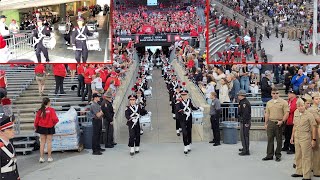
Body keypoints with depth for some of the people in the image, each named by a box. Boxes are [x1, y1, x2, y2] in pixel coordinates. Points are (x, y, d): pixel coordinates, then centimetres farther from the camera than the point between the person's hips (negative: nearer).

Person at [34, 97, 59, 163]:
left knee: (42, 142, 11)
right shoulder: (51, 110, -14)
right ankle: (49, 157, 12)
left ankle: (41, 157, 11)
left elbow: (36, 120, -2)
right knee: (49, 142, 7)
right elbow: (55, 119, -19)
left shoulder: (40, 110, -4)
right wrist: (54, 123, 4)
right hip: (49, 128, -3)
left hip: (41, 127, 3)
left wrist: (36, 127, 15)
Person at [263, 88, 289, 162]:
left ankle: (278, 155, 13)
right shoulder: (269, 103, 12)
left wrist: (282, 121, -15)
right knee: (270, 139, 5)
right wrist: (265, 123, 12)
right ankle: (269, 155, 12)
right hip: (270, 122, 4)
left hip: (279, 123, -4)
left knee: (279, 140, 4)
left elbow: (286, 113, -6)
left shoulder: (283, 102, -2)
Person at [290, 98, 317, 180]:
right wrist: (292, 136, 16)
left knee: (306, 157, -1)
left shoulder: (309, 115, -13)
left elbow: (313, 127, -10)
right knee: (298, 156, 16)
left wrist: (314, 139, -10)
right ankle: (299, 172, 31)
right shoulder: (296, 113, 6)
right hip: (297, 137, 6)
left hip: (305, 138, -6)